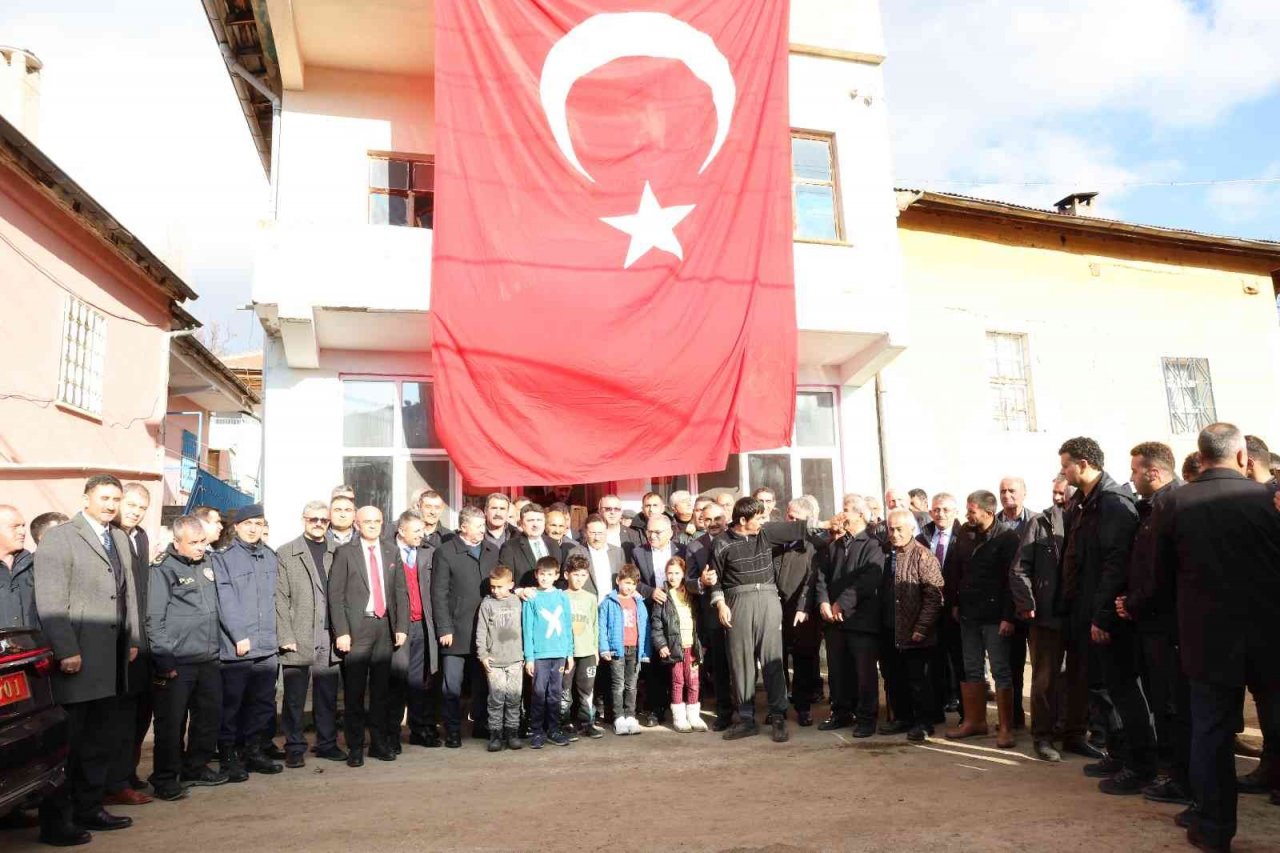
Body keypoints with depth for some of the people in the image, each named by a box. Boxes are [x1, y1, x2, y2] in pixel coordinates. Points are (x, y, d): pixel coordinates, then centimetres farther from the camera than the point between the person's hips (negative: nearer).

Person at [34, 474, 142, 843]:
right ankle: (54, 820, 14)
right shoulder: (59, 538, -9)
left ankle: (88, 808, 28)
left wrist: (133, 639, 13)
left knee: (104, 736, 15)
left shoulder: (120, 539, 15)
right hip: (77, 655, -8)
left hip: (112, 656, 8)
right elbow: (50, 601, -15)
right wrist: (66, 651, -19)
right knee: (66, 741, 1)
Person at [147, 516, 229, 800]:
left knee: (209, 716, 13)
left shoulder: (207, 565, 10)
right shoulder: (163, 570, -8)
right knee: (171, 723, 1)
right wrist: (164, 663, -12)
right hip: (177, 663, -6)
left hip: (208, 660, 6)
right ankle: (165, 779, 15)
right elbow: (154, 620, -10)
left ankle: (196, 768, 28)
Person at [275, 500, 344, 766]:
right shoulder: (285, 554, 1)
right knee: (294, 697, 6)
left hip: (330, 639, 2)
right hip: (298, 640, -2)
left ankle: (327, 743, 22)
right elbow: (280, 598, -2)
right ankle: (294, 748, 18)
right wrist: (286, 637, -8)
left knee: (328, 695, 10)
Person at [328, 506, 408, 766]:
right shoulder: (345, 553, -1)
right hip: (357, 628, -3)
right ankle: (355, 747, 14)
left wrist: (402, 626, 2)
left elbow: (401, 592, 10)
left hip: (385, 627, 3)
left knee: (381, 688, 10)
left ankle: (380, 742, 21)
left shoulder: (392, 552, 10)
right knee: (354, 691, 2)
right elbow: (336, 595, -4)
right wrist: (341, 632, -11)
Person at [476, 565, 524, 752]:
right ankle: (495, 734, 9)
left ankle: (512, 732, 15)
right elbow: (481, 631, 0)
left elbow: (524, 628, 10)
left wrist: (525, 654, 9)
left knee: (513, 699, 5)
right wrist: (482, 655, -5)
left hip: (515, 659, 2)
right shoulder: (487, 604, 1)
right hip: (494, 661, -2)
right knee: (496, 699, -1)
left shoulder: (517, 602, 6)